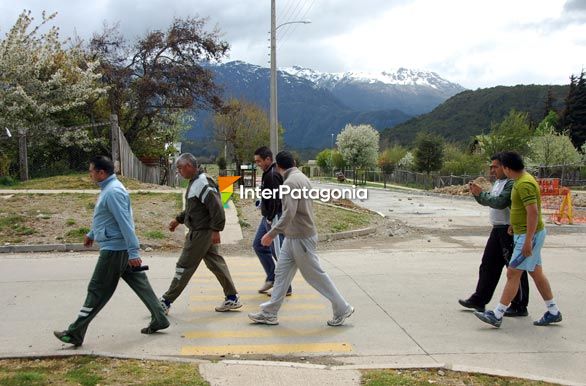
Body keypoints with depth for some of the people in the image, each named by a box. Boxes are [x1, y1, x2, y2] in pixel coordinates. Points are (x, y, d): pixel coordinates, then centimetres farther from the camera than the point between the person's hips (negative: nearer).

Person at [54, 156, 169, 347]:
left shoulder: (113, 192, -20)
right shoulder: (108, 188, 13)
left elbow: (125, 223, -24)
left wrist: (133, 252, -25)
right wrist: (91, 234, 37)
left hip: (114, 250, -10)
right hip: (122, 249, 10)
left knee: (98, 291, -2)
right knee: (139, 283, 13)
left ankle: (75, 333, 7)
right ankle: (159, 319, 20)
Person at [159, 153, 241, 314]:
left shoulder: (203, 183, -20)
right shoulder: (195, 182, 13)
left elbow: (216, 207, -24)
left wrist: (216, 230, -24)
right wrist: (178, 219, 20)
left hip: (201, 233, -10)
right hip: (199, 232, 10)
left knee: (184, 266, -2)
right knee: (216, 263, 13)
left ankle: (166, 302, 8)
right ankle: (232, 298, 19)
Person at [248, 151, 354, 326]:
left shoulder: (291, 182, -19)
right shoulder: (302, 177, 10)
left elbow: (289, 213, -28)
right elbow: (309, 207, 16)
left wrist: (272, 233, -26)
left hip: (301, 238, -10)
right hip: (293, 237, 10)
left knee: (315, 275, 1)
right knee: (281, 273, 10)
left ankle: (342, 309, 13)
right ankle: (269, 313, 16)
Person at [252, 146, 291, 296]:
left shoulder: (273, 175, -19)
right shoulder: (267, 173, 13)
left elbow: (276, 199, -24)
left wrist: (271, 219, -19)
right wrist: (267, 217, 14)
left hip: (275, 218, -11)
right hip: (267, 217, 11)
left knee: (278, 252, -3)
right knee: (258, 245, 18)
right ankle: (271, 278, 26)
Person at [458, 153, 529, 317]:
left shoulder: (512, 183, -16)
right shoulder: (498, 182, 15)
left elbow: (500, 202, -25)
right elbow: (488, 201, 21)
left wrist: (481, 194, -17)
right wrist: (477, 194, 4)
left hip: (510, 231, -10)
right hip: (497, 230, 10)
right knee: (488, 265, 13)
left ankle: (520, 306, 8)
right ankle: (479, 300, 22)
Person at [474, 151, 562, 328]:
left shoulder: (524, 184, -21)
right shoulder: (522, 179, 11)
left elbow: (533, 212, -27)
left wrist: (528, 241, -27)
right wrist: (513, 224, 26)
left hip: (529, 234, -10)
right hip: (526, 233, 10)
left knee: (513, 273, -8)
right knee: (536, 273, 16)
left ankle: (497, 315, -4)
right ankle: (553, 312, 25)